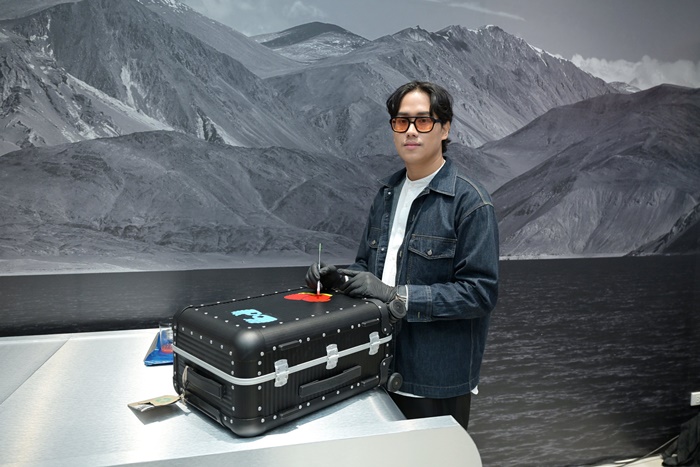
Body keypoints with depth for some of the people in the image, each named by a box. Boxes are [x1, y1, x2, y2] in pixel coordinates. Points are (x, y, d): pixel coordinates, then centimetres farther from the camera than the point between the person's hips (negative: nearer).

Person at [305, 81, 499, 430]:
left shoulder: (469, 201, -13)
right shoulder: (387, 194, 9)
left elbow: (480, 292, -19)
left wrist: (397, 297, -24)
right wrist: (336, 278, -5)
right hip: (381, 370, 6)